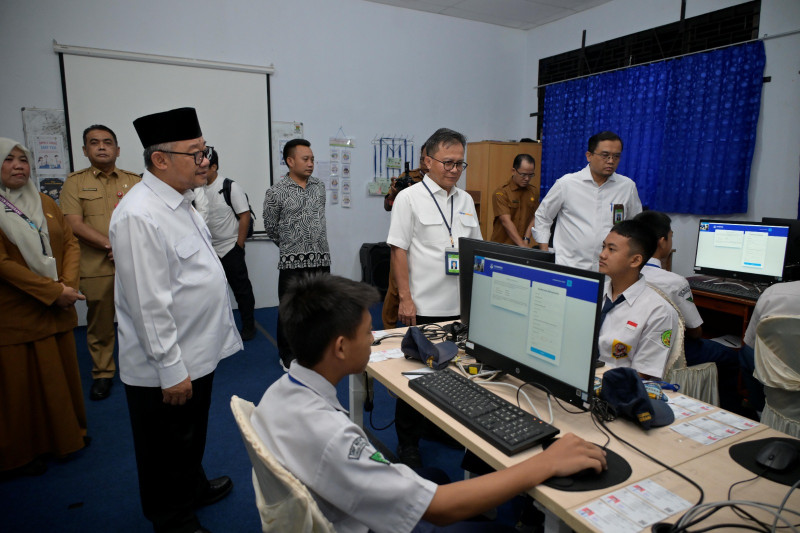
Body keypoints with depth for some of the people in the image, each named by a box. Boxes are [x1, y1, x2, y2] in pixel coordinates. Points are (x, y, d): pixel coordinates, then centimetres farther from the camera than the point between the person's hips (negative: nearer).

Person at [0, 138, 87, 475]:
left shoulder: (45, 203, 10)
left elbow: (71, 244, 6)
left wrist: (68, 284, -9)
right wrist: (54, 291, -18)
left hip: (57, 310, 5)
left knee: (62, 373, 14)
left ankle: (66, 436, 31)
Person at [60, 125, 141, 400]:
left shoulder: (134, 181, 10)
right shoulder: (75, 182, 7)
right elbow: (75, 225, -4)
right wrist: (112, 244, -13)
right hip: (95, 268, 0)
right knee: (99, 324, 9)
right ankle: (102, 374, 26)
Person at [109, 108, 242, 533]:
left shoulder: (179, 202, 7)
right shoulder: (140, 216, -25)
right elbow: (149, 305, -25)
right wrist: (171, 370, -20)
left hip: (197, 353, 9)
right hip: (165, 369, -9)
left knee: (192, 436, 28)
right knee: (167, 451, 13)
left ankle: (194, 487, 50)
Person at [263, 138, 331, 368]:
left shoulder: (319, 186, 8)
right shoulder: (276, 192, -7)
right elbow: (271, 229, 3)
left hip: (321, 259, 4)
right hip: (293, 263, -4)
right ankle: (288, 356, 23)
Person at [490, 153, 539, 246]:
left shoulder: (534, 192, 10)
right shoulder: (501, 192, -6)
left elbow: (534, 218, 8)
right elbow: (506, 221, -14)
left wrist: (526, 240, -7)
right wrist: (522, 245, -22)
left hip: (523, 244, 4)